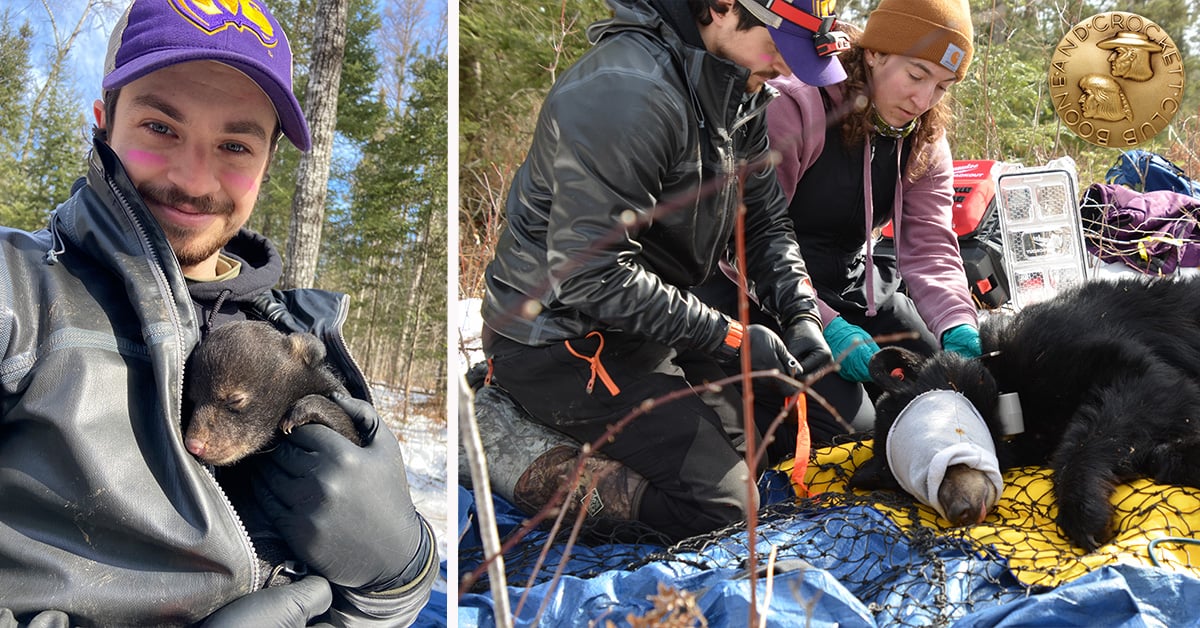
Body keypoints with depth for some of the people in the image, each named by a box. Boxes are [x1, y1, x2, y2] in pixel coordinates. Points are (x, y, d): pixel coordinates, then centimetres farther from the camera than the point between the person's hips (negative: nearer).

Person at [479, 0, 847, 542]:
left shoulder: (740, 90, 3)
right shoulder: (629, 93, -27)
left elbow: (764, 223, 12)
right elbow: (590, 276, -29)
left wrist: (801, 316, -5)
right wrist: (731, 335, -22)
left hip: (642, 326, 10)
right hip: (558, 338, -10)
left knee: (745, 445, 16)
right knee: (720, 501, -12)